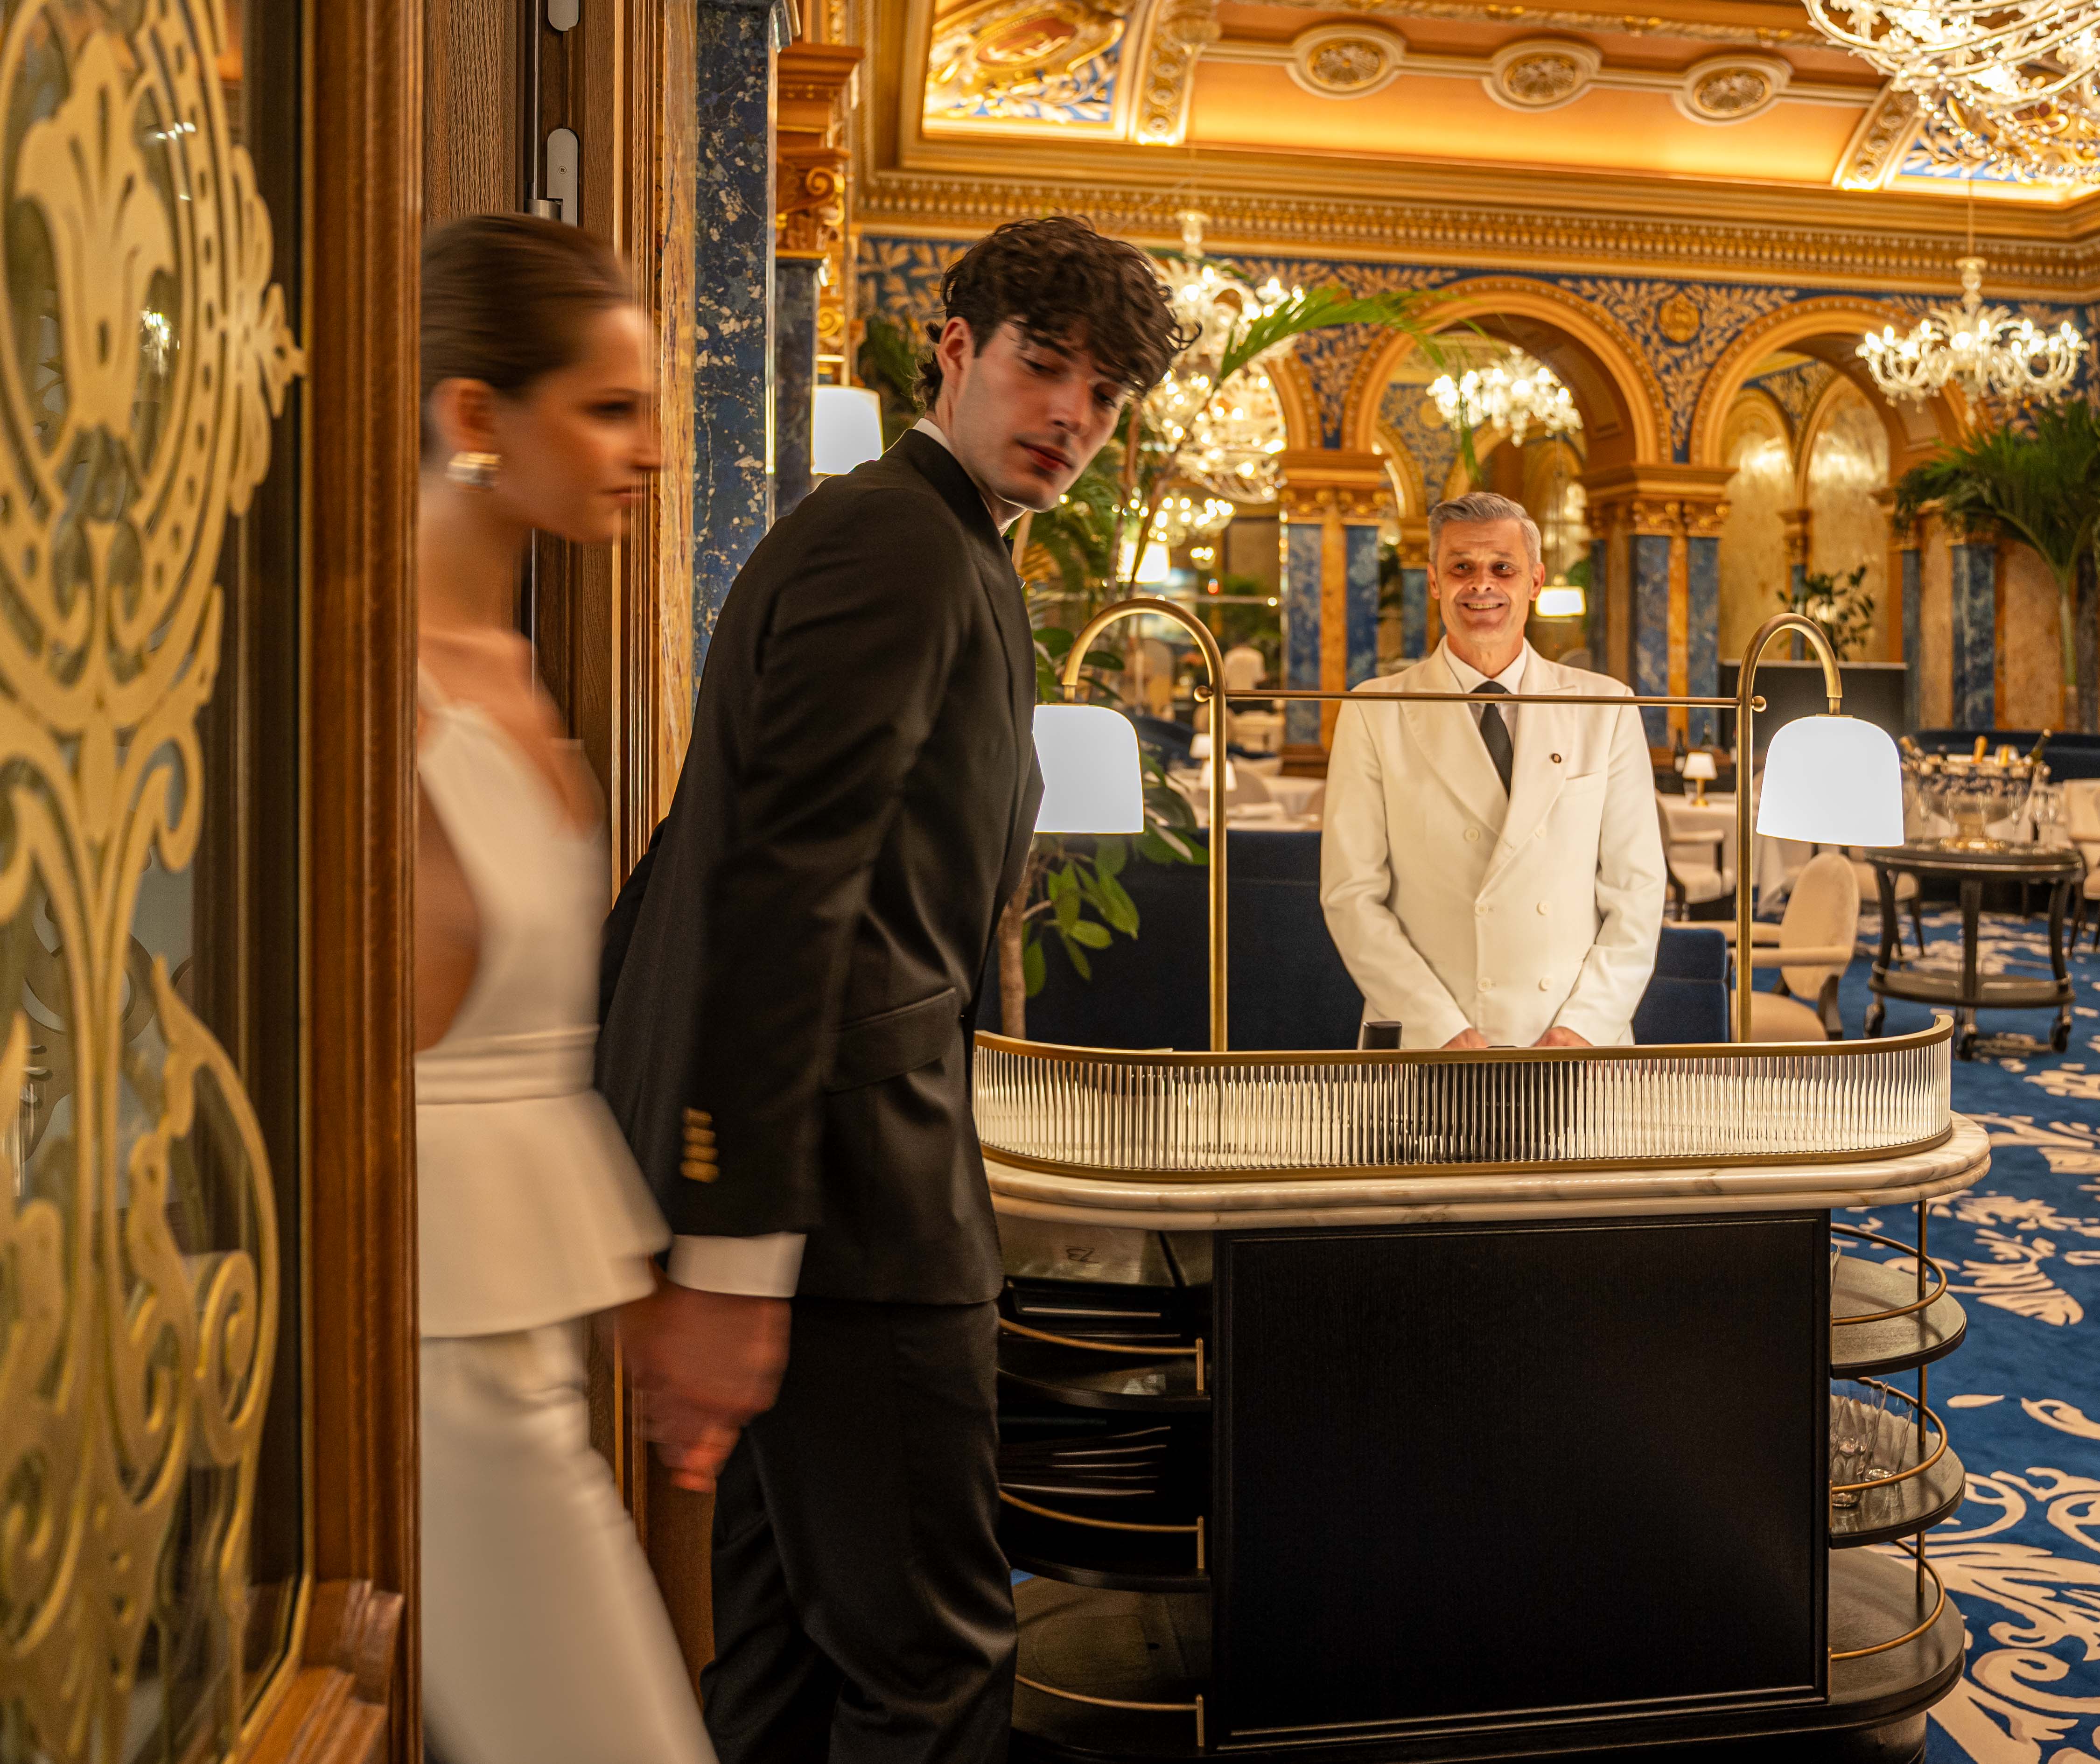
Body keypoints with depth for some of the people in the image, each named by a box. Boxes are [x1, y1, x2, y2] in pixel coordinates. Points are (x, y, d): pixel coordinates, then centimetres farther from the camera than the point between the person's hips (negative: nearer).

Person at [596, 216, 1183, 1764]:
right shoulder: (904, 545, -11)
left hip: (811, 1155, 11)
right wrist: (737, 1254, -24)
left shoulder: (933, 547, 21)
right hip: (843, 1172, -11)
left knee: (799, 1616, 20)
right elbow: (782, 884, -22)